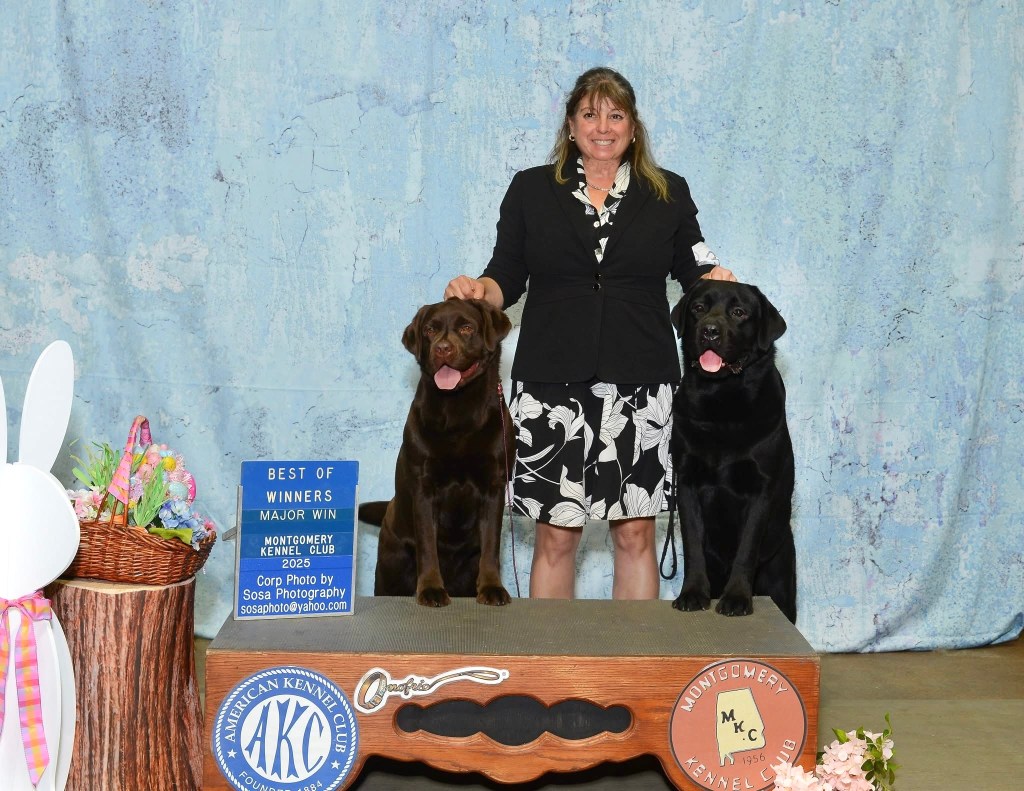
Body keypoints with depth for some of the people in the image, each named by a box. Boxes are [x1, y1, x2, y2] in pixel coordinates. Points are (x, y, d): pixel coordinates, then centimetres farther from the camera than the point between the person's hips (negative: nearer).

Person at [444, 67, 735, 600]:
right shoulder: (530, 189, 9)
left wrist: (714, 279, -11)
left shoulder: (668, 193, 10)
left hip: (640, 382, 1)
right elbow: (507, 278, 8)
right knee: (556, 533, 2)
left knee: (636, 533, 4)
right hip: (552, 381, 0)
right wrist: (478, 290, -12)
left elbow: (693, 269, 11)